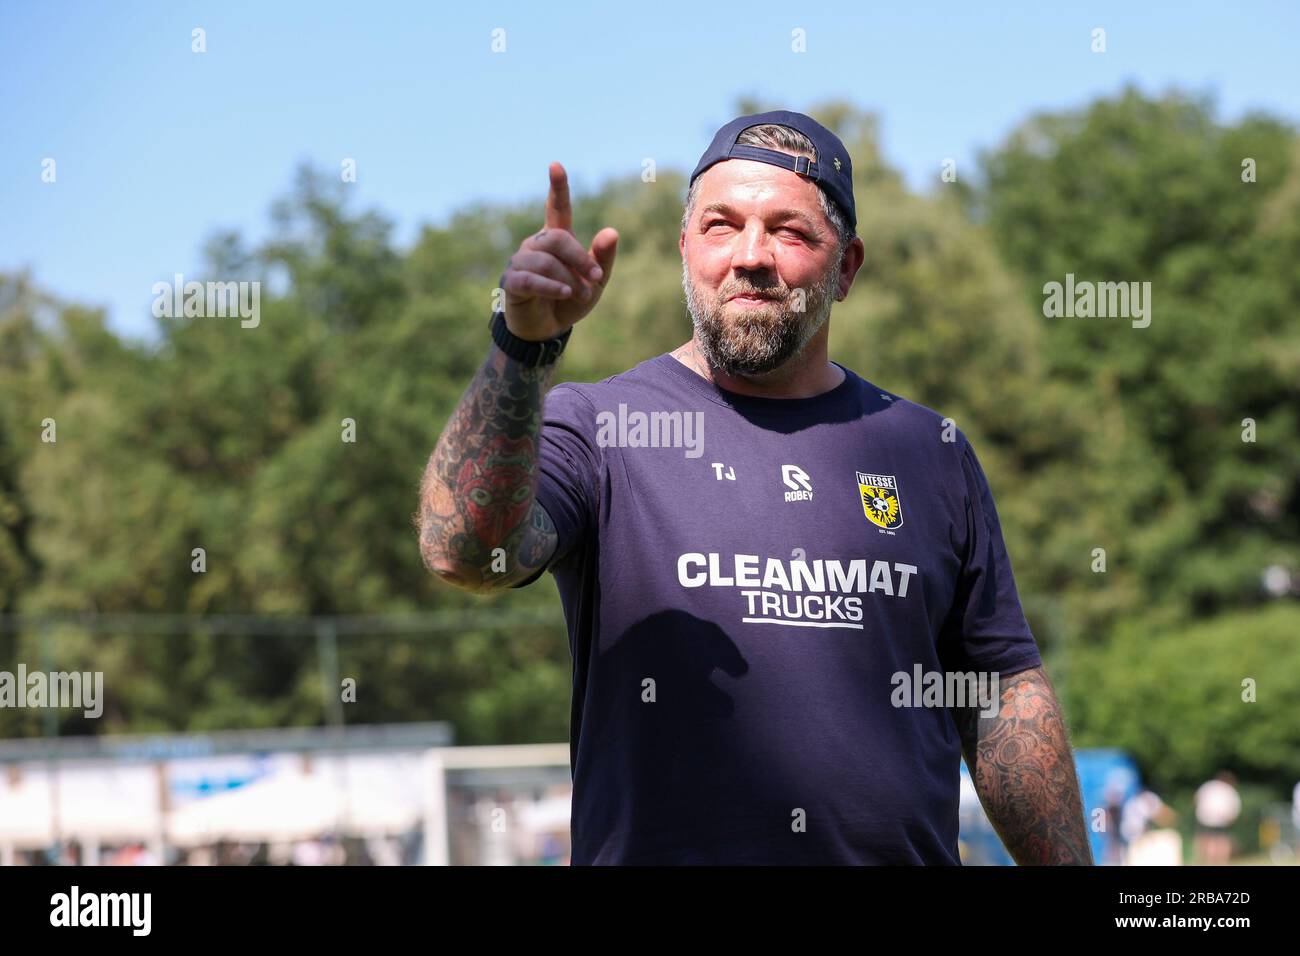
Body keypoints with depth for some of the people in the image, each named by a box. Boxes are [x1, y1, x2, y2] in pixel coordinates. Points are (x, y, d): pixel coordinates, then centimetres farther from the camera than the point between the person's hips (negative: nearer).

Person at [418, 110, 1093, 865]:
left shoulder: (930, 451, 11)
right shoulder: (595, 429, 1)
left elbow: (1006, 697, 13)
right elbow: (464, 551, -19)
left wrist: (1068, 865, 8)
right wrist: (523, 349, -29)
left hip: (906, 850, 3)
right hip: (659, 848, -3)